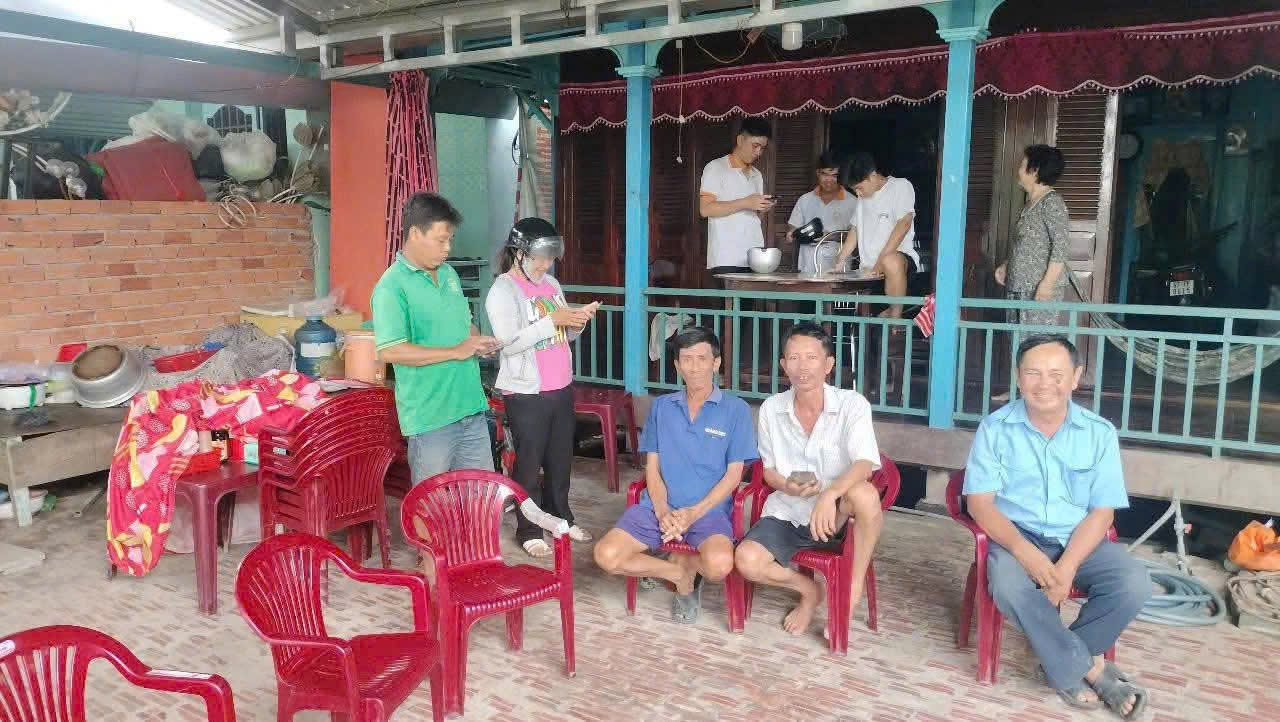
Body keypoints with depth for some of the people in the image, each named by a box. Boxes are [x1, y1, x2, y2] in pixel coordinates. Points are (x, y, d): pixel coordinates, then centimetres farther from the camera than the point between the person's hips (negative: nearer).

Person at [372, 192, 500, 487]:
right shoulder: (391, 287, -13)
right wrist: (456, 352, -19)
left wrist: (478, 340, 1)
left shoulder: (449, 274, 12)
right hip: (431, 417, -7)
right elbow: (390, 351, -22)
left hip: (471, 407, 7)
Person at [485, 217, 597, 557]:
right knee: (529, 464, 5)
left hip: (561, 388, 7)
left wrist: (577, 320, -6)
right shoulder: (502, 290, -12)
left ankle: (560, 519, 34)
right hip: (526, 393, -7)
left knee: (560, 459, 18)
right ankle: (529, 532, 18)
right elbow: (508, 342, -23)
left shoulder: (551, 283, 10)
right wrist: (552, 320, -24)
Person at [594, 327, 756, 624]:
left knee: (719, 565, -33)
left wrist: (693, 513, -13)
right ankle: (682, 574, 3)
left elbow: (733, 475, -1)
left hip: (708, 510, -3)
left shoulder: (736, 410, 2)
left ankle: (684, 561, 5)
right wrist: (662, 511, -9)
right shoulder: (661, 407, 12)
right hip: (658, 506, 3)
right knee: (607, 555, -20)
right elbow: (652, 467, 9)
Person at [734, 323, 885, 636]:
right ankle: (809, 589, 8)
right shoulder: (771, 409, 0)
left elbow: (864, 465, -24)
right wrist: (786, 486, -14)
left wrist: (830, 495, -43)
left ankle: (854, 587, -13)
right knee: (747, 560, -25)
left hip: (837, 516, -2)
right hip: (787, 513, 3)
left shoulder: (852, 404, -11)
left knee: (864, 493, -37)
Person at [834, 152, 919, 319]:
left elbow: (903, 224, -15)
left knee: (891, 261, -42)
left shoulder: (901, 186, -4)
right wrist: (838, 265, 12)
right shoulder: (863, 199, 20)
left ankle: (895, 321, -30)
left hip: (899, 256, -7)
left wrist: (879, 264, -21)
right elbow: (854, 231, 24)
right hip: (867, 268, 7)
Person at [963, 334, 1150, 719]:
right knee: (1009, 586, -33)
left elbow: (1102, 512, -4)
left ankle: (1066, 664, -3)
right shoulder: (995, 428, -4)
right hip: (1017, 537, -2)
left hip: (1079, 540, 2)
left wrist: (1066, 567, -20)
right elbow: (980, 503, -9)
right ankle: (1090, 667, -11)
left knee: (1134, 584, -25)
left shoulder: (1100, 433, 0)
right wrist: (1024, 551, -26)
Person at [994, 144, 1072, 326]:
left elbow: (1061, 246, -17)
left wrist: (1047, 283, -23)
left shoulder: (1052, 202, -11)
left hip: (1040, 288, -9)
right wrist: (1005, 267, 17)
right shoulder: (1031, 203, 17)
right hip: (1020, 286, 9)